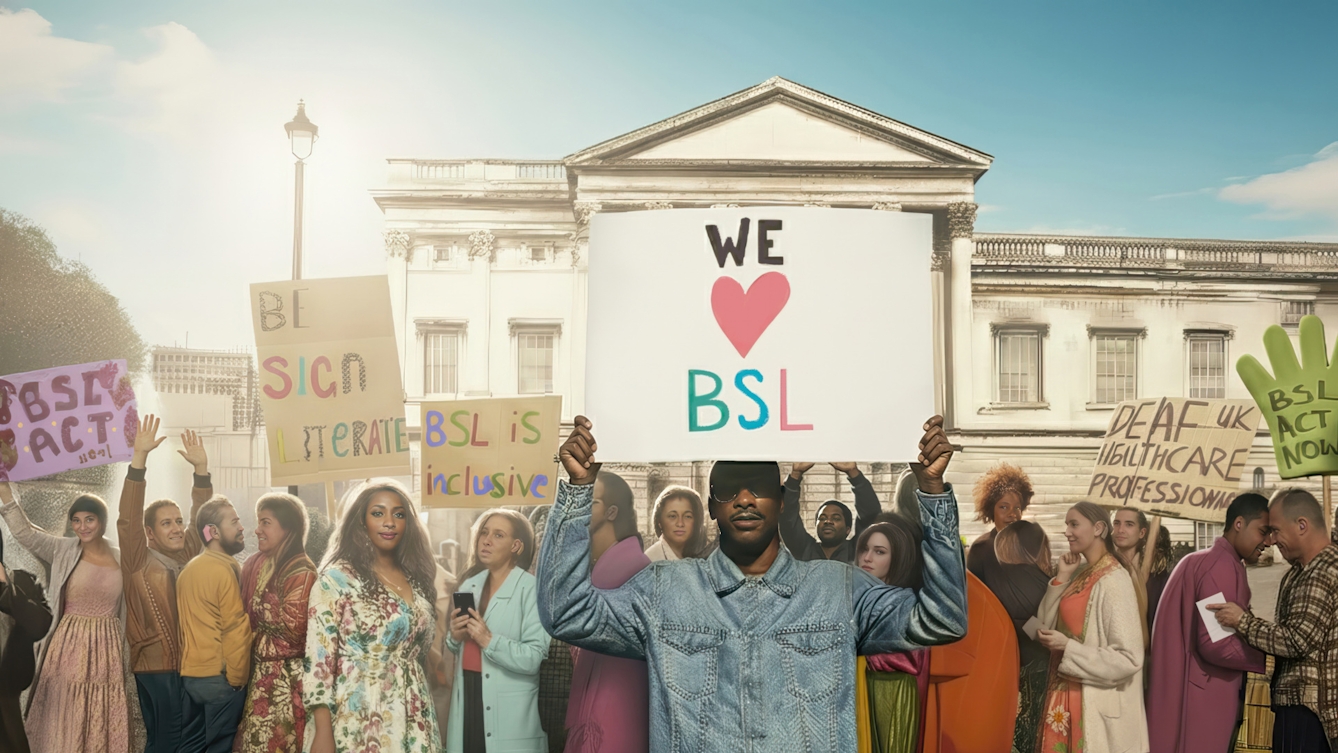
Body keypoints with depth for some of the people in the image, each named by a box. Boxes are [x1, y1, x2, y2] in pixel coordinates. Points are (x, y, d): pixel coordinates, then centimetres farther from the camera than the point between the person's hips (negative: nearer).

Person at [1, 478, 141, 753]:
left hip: (107, 650, 1)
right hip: (69, 650, -1)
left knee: (105, 726, 6)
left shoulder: (122, 559, 5)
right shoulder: (62, 550, 0)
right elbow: (25, 532, -12)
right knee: (65, 725, 4)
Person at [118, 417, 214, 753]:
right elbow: (128, 518, -12)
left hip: (191, 660, 5)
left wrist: (201, 469, -5)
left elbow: (201, 516, 8)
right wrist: (139, 459, -22)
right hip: (157, 663, -5)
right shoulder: (139, 560, -1)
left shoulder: (189, 553, 12)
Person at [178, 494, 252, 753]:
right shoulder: (224, 569, -14)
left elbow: (188, 622, 13)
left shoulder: (188, 569, 11)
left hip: (189, 673, 8)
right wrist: (238, 676, -9)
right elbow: (236, 629, -18)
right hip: (219, 676, -8)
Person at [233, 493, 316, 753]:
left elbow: (293, 630, -17)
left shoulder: (301, 572, -14)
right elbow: (245, 617, 14)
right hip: (259, 674, 7)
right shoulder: (255, 564, 8)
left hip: (287, 679, -7)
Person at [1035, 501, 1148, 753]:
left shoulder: (1113, 581, -17)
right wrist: (1062, 578, -2)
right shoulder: (1081, 575, 8)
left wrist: (1068, 647, -21)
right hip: (1067, 698, 8)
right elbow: (1045, 628, 4)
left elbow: (1128, 659, -21)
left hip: (1097, 709, -8)